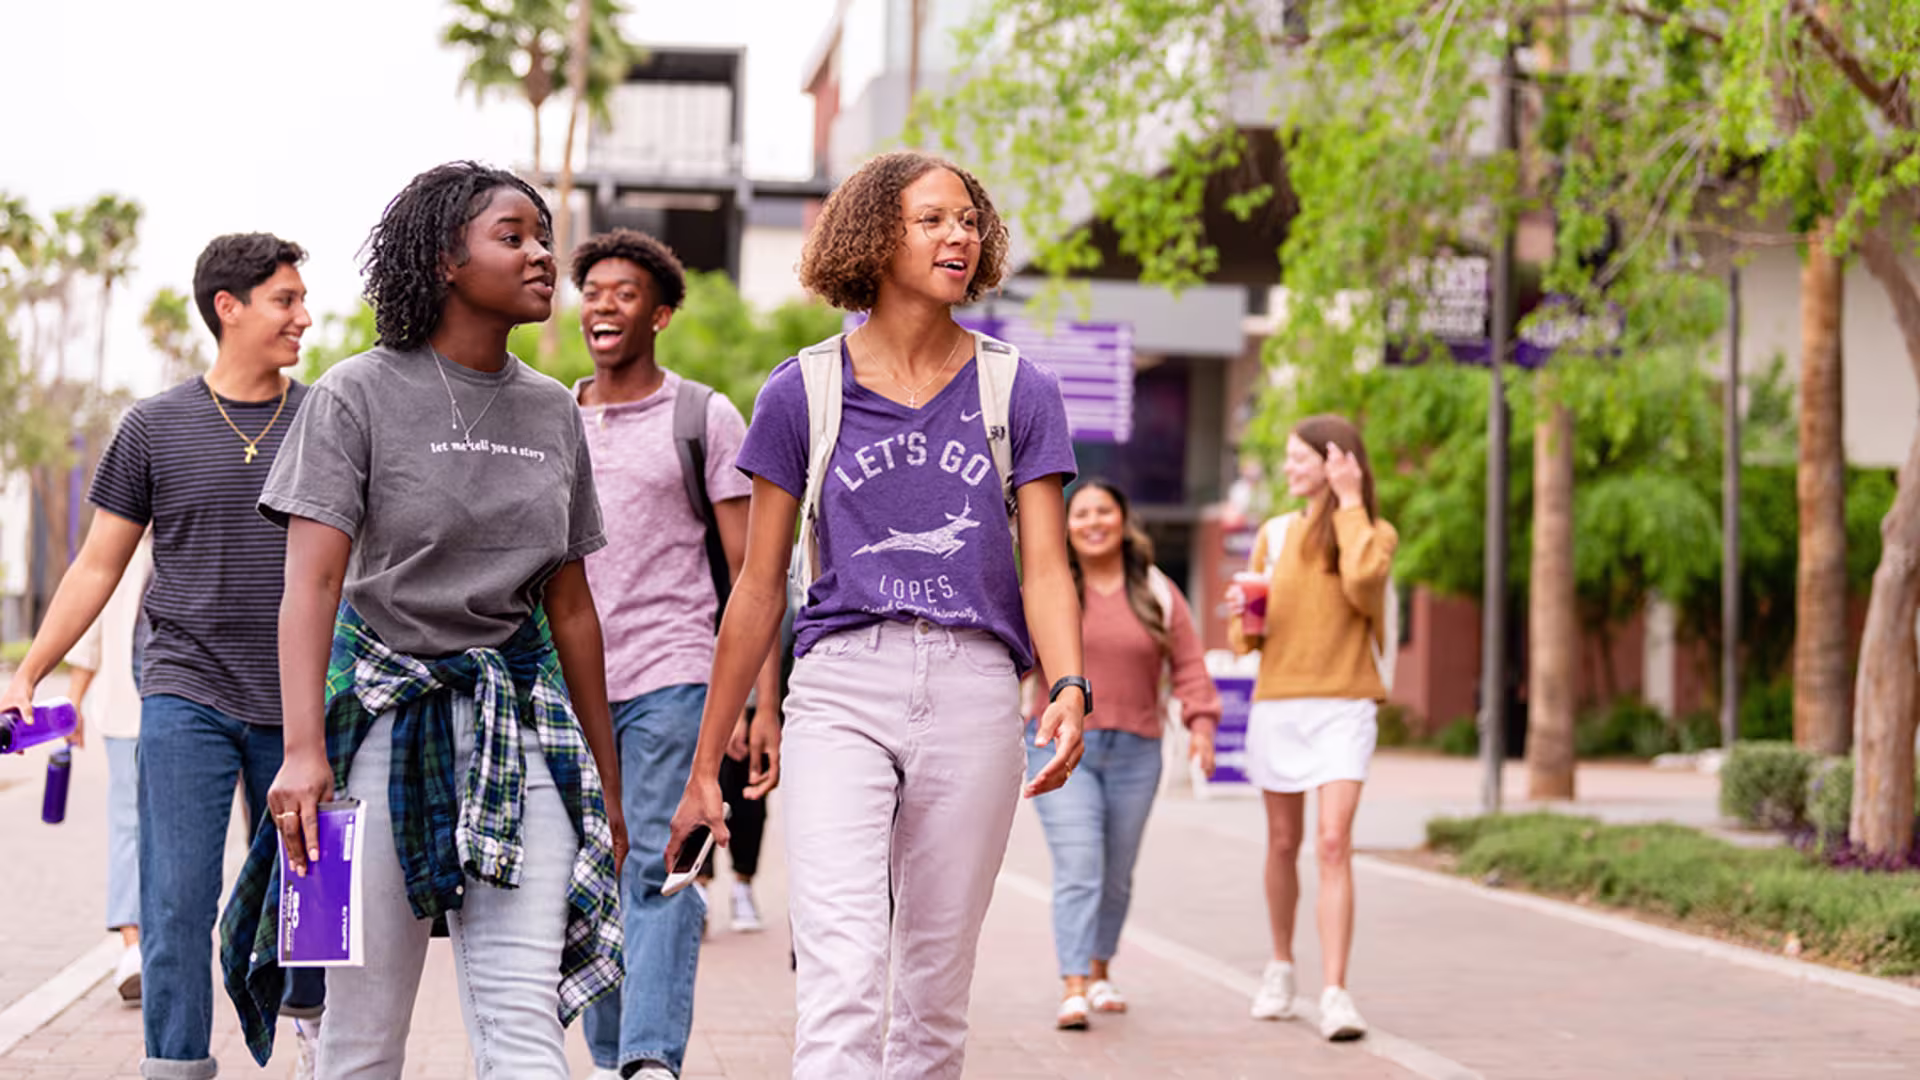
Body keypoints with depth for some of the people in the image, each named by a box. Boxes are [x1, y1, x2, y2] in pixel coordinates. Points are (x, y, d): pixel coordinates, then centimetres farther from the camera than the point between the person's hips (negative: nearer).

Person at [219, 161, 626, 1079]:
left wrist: (605, 778, 18)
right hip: (384, 714, -3)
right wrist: (302, 749, -25)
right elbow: (311, 581, -12)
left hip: (519, 718, 3)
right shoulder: (360, 394, -3)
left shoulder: (554, 414, 12)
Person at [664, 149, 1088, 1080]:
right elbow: (759, 587, 10)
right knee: (840, 970, -17)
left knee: (934, 987, 7)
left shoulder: (1019, 394, 10)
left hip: (973, 694, 2)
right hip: (842, 686, -2)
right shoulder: (803, 393, 7)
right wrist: (705, 765, 10)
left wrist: (1070, 686, -17)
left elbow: (1045, 569, 5)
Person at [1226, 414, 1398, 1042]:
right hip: (1277, 703, 3)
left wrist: (1349, 503, -11)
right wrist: (1242, 615, -11)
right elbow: (1248, 638, 13)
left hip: (1343, 707, -3)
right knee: (1283, 843, 12)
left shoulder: (1375, 533, 3)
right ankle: (1281, 966, 31)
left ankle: (1335, 994, -18)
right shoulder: (1275, 534, 10)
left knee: (1333, 844, -14)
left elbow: (1362, 582, -21)